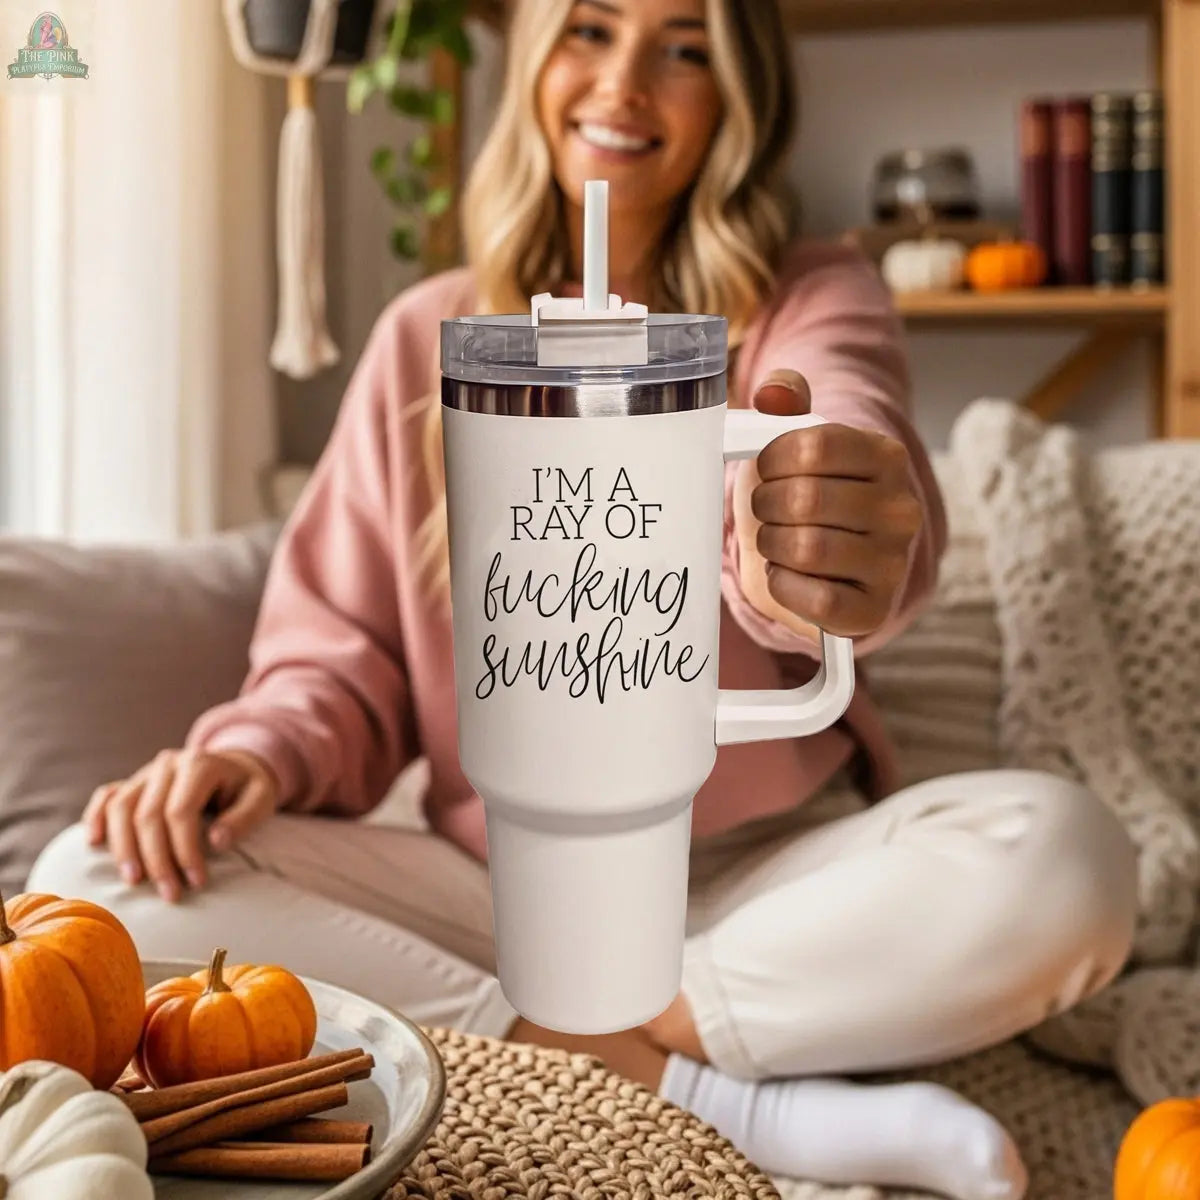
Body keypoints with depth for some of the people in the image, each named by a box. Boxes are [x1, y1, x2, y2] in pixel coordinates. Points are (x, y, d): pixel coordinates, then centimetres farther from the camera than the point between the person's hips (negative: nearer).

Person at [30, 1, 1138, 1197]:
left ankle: (530, 1041, -17)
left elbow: (848, 449, -24)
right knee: (97, 877, -20)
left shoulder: (810, 304, 0)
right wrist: (265, 749, -15)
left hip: (764, 881, -2)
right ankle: (737, 1102, -22)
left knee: (1059, 857, -30)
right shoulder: (424, 339, 7)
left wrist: (808, 555, -49)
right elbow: (341, 648, 8)